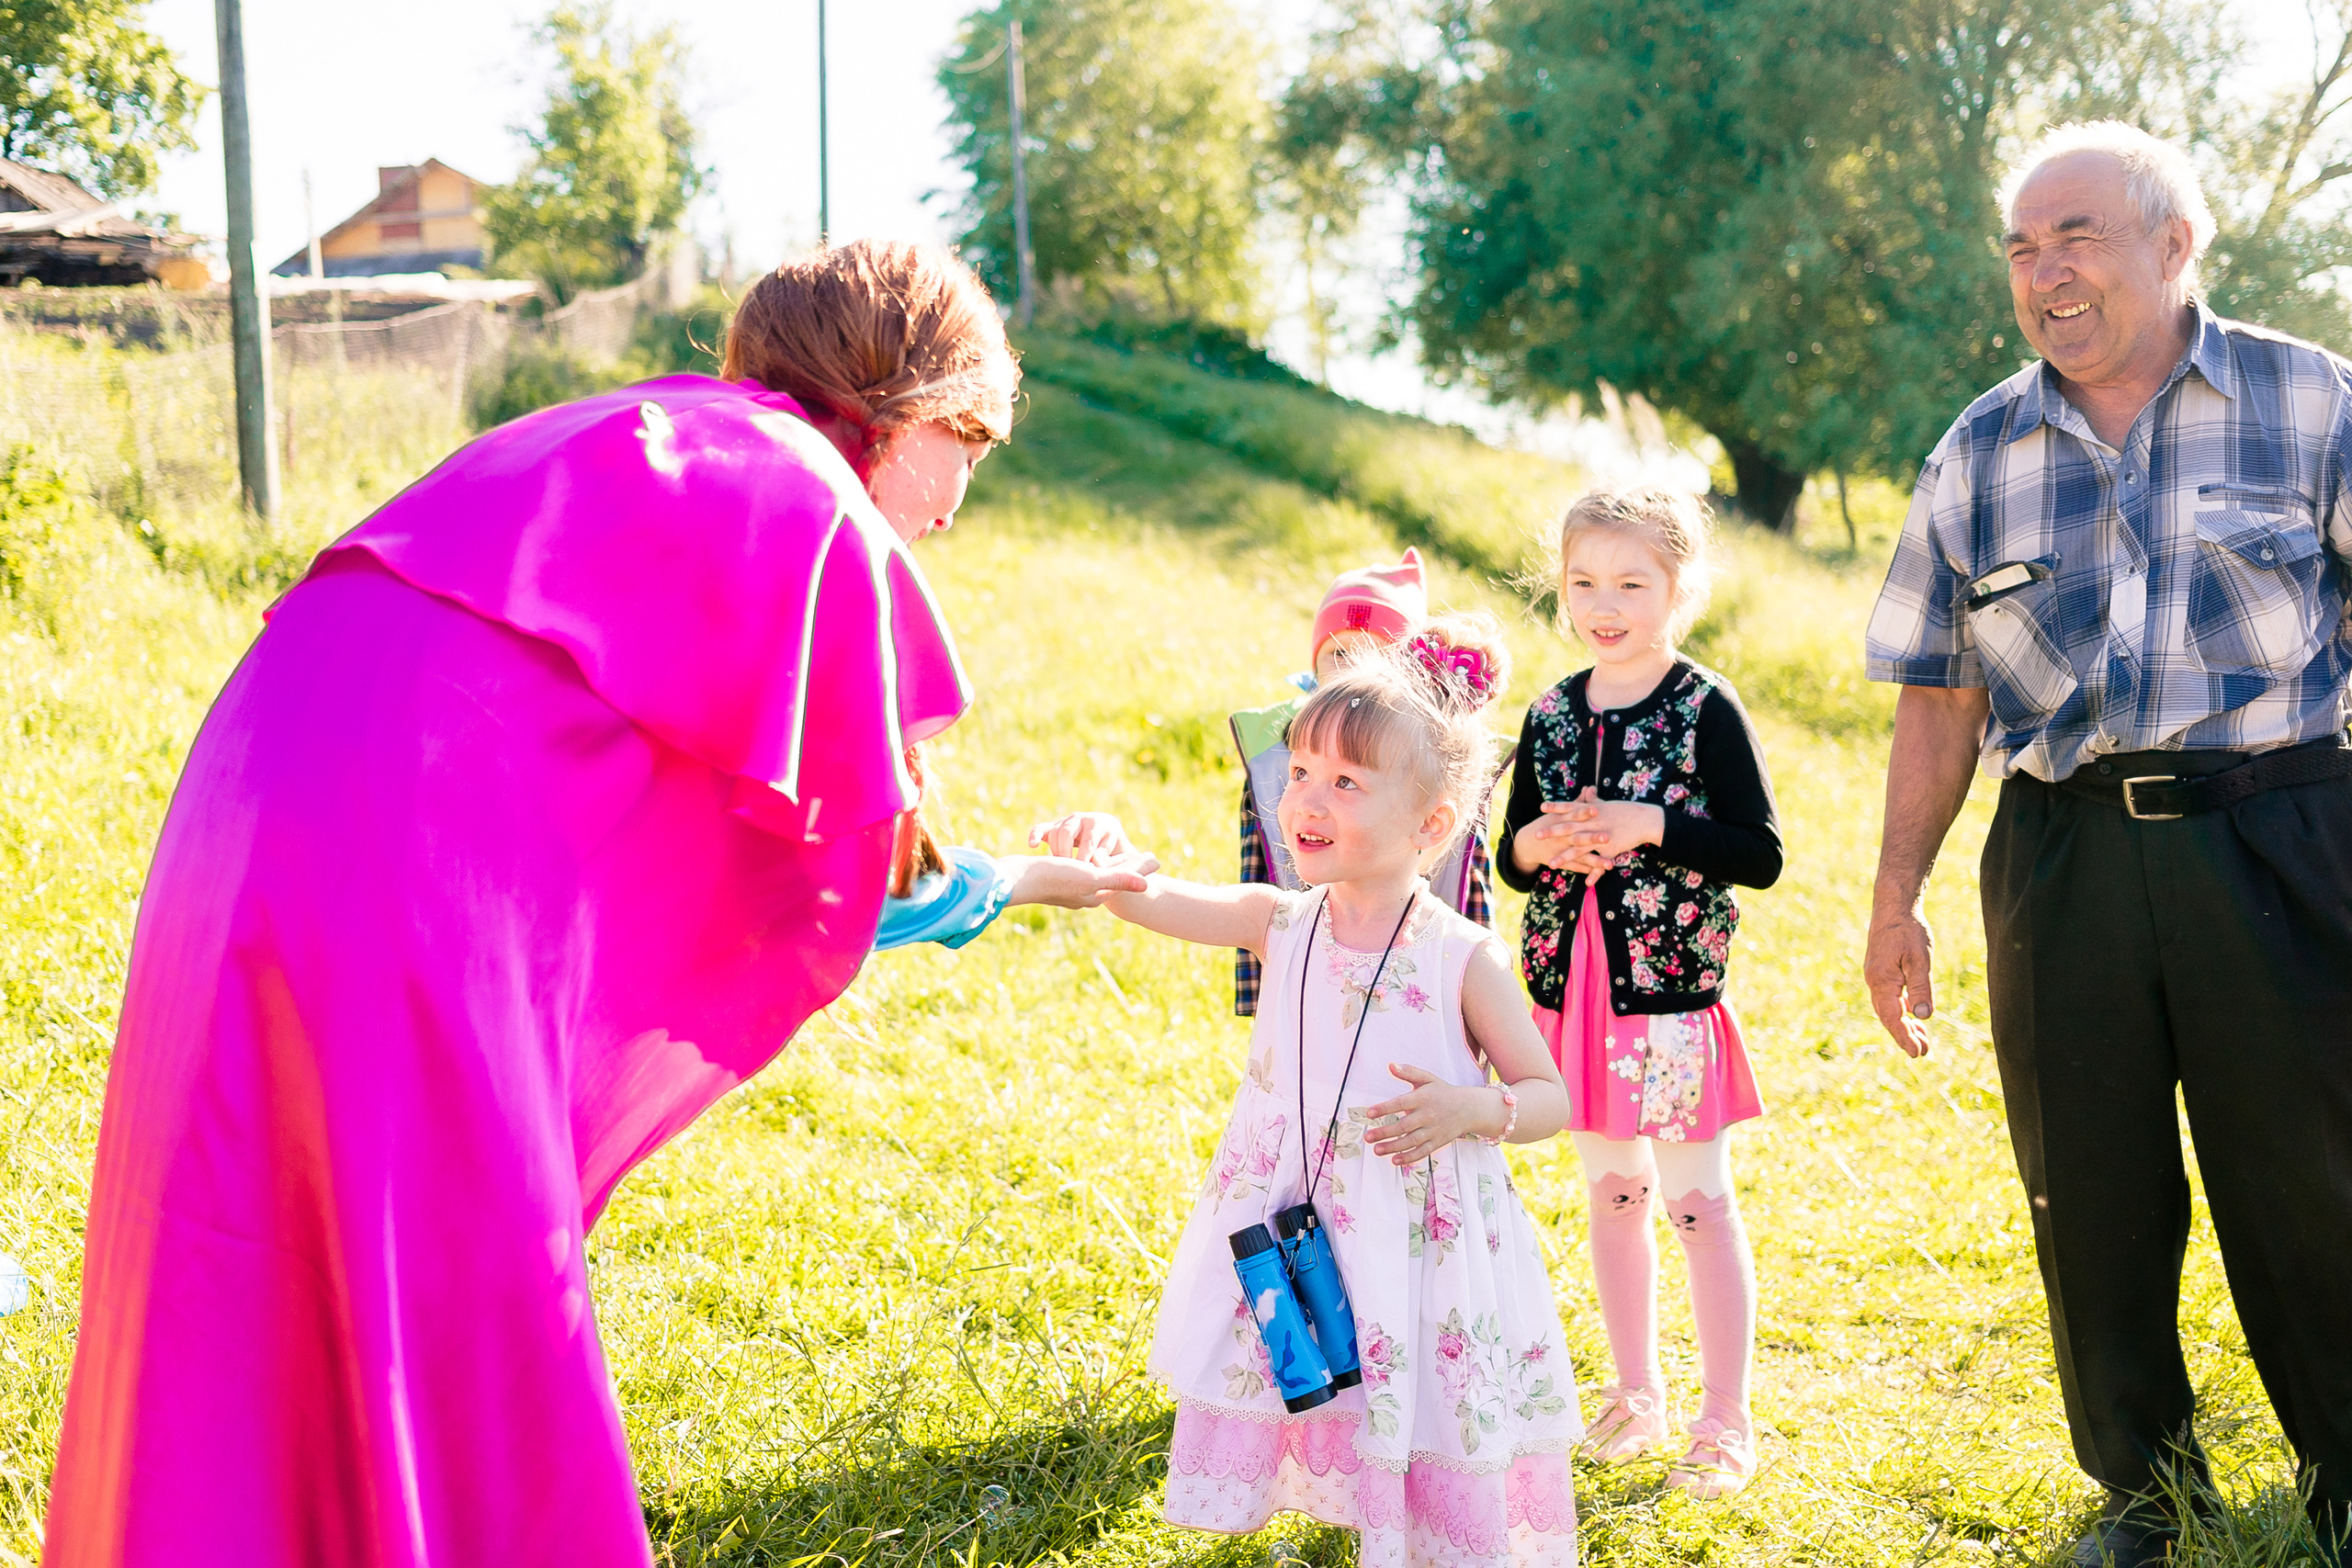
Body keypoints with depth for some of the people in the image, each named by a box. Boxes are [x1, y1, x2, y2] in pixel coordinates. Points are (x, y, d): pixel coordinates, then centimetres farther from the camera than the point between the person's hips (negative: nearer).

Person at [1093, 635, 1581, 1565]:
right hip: (1296, 1234, 3)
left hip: (1421, 1243, -3)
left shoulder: (1462, 958, -11)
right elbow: (1154, 901, -15)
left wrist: (1468, 1111, -22)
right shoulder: (1280, 923, -2)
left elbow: (1549, 1095, -3)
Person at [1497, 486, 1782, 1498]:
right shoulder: (1552, 714, 6)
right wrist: (1541, 844, -9)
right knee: (1613, 1194, 15)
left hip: (1673, 994, -5)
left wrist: (1649, 826, -21)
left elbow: (1761, 854, -12)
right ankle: (1636, 1394, 29)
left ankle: (1724, 1419, 13)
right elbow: (1513, 852, 13)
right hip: (1574, 988, 5)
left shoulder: (1707, 709, -8)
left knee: (1698, 1203, 2)